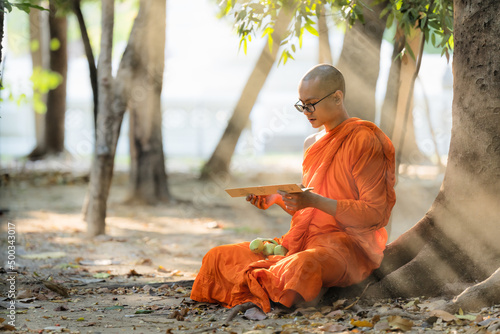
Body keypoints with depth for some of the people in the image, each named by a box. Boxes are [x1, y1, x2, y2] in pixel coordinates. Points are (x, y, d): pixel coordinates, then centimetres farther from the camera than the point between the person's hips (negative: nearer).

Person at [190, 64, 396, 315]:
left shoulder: (364, 141, -7)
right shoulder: (312, 144, 18)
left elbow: (376, 213, -13)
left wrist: (316, 201, -21)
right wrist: (275, 198, 3)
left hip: (348, 242, -8)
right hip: (306, 239, 8)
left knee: (303, 265, -43)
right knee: (218, 257, -8)